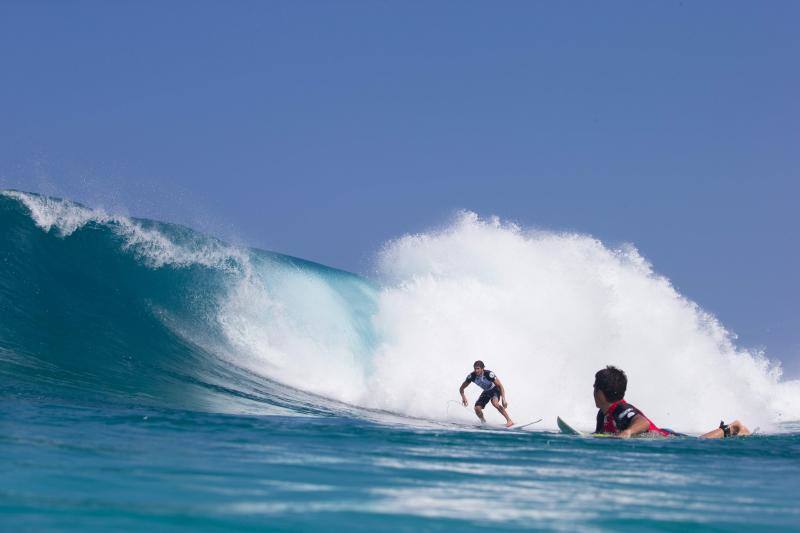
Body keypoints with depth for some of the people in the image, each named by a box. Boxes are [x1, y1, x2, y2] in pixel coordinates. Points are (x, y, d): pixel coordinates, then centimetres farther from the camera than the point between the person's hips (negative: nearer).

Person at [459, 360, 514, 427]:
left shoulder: (489, 374, -33)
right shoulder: (472, 376, -22)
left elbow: (500, 386, -27)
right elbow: (461, 389, -12)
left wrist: (503, 399, -36)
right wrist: (463, 397, -33)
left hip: (495, 390, -4)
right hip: (486, 392, 4)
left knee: (494, 403, -35)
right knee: (477, 408, -15)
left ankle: (509, 420, -28)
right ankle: (483, 421, 17)